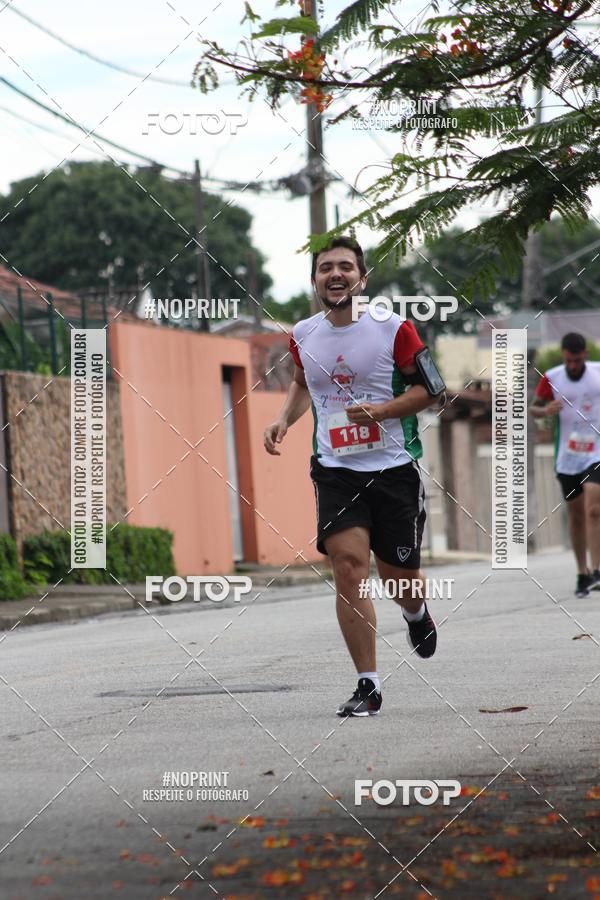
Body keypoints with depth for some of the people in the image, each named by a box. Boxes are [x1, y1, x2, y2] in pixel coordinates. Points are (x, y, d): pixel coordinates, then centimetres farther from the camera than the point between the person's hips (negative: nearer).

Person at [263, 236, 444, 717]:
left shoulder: (394, 330, -7)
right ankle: (368, 686, -11)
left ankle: (417, 613, 48)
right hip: (336, 469, 2)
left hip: (395, 466, -2)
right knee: (348, 564, -16)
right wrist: (284, 419, 7)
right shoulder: (303, 335, 5)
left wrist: (381, 410, -17)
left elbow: (428, 389, -1)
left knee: (399, 577, 7)